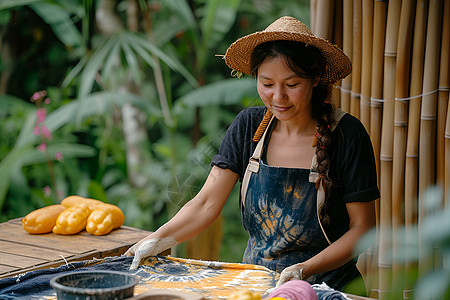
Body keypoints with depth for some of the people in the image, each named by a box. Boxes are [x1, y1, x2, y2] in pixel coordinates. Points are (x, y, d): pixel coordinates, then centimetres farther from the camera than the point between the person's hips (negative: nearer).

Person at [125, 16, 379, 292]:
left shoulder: (347, 135, -8)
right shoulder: (249, 126, 4)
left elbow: (362, 228, -5)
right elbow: (206, 204, 2)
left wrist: (305, 270, -19)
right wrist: (157, 240, -14)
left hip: (326, 286, -3)